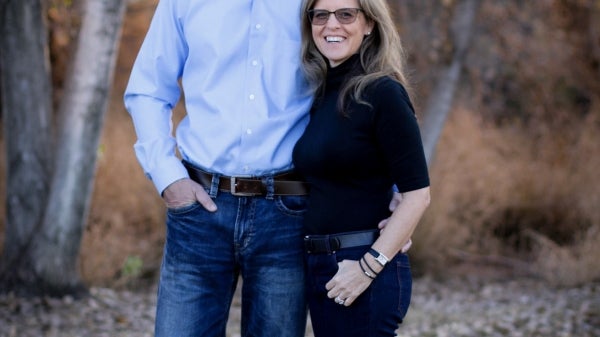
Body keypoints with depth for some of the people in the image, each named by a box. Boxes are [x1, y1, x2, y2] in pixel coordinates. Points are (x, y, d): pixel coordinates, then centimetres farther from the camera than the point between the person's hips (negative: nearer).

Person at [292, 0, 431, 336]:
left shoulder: (382, 93, -11)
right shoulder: (320, 94, 10)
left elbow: (417, 194, -15)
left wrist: (369, 267, -19)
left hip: (362, 271, -7)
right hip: (320, 269, 7)